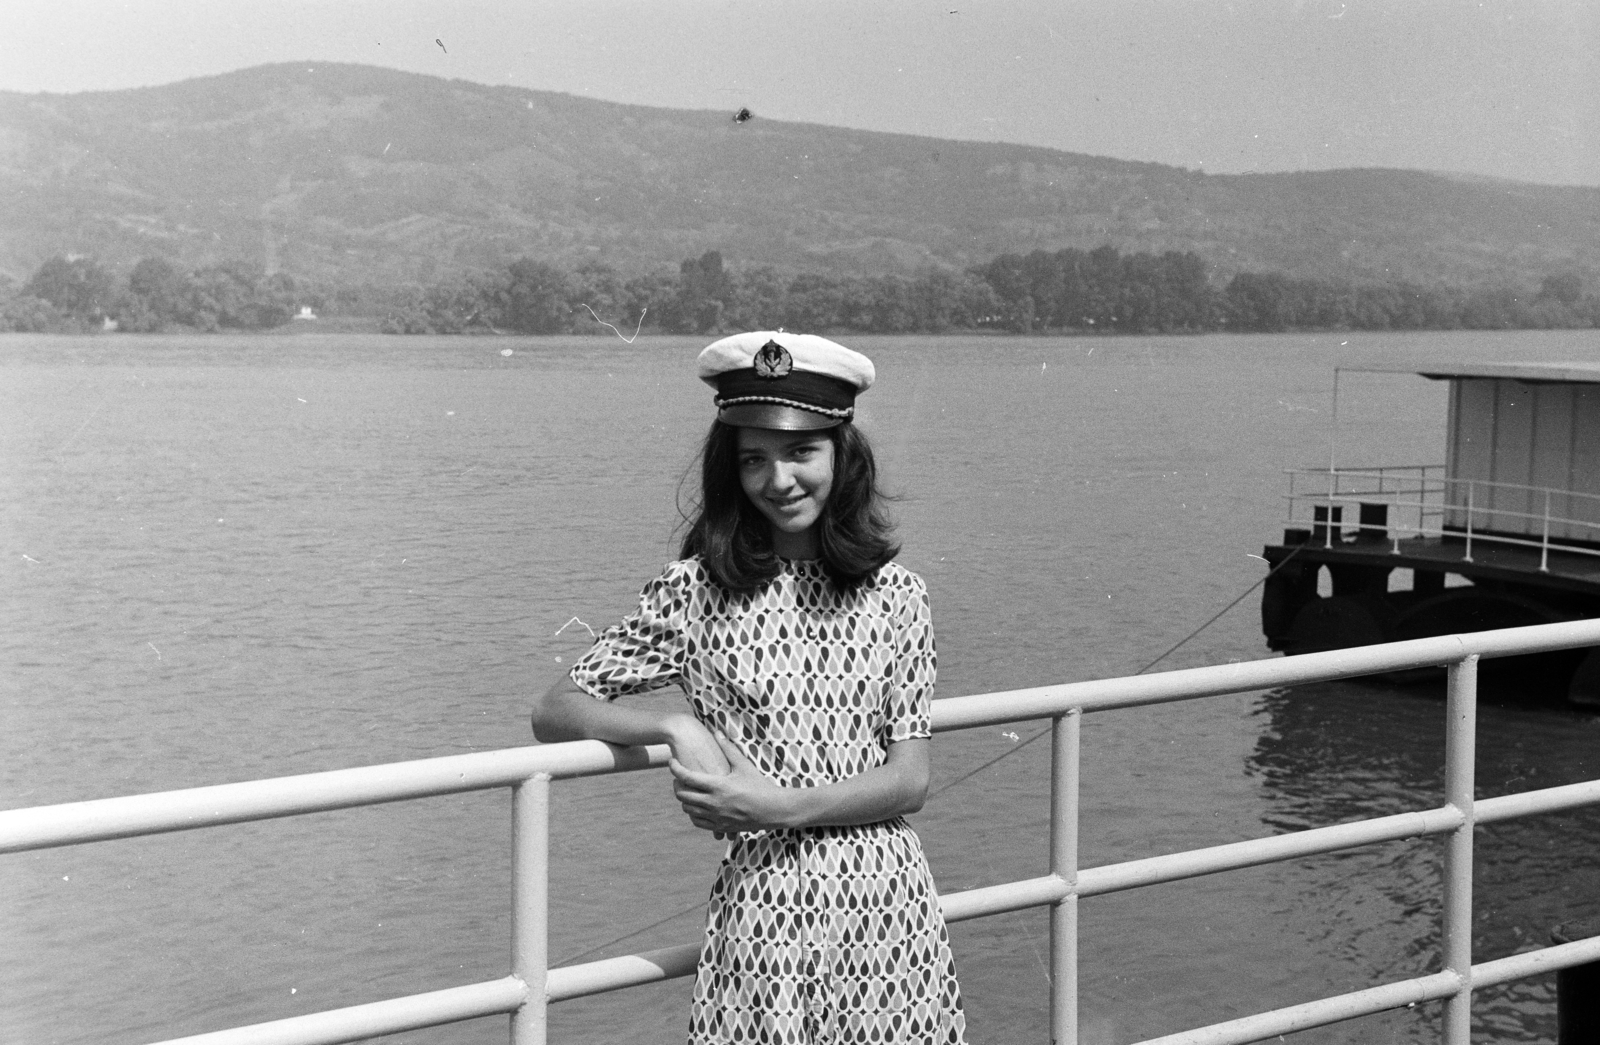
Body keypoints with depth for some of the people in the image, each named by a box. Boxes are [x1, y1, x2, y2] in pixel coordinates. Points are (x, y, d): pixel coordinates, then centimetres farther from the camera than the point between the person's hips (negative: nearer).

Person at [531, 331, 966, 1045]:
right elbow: (553, 714, 0)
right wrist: (675, 727, -16)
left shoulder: (893, 593, 3)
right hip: (762, 906, -1)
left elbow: (909, 778, -1)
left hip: (889, 905, 1)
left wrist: (779, 805, -15)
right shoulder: (695, 592, -1)